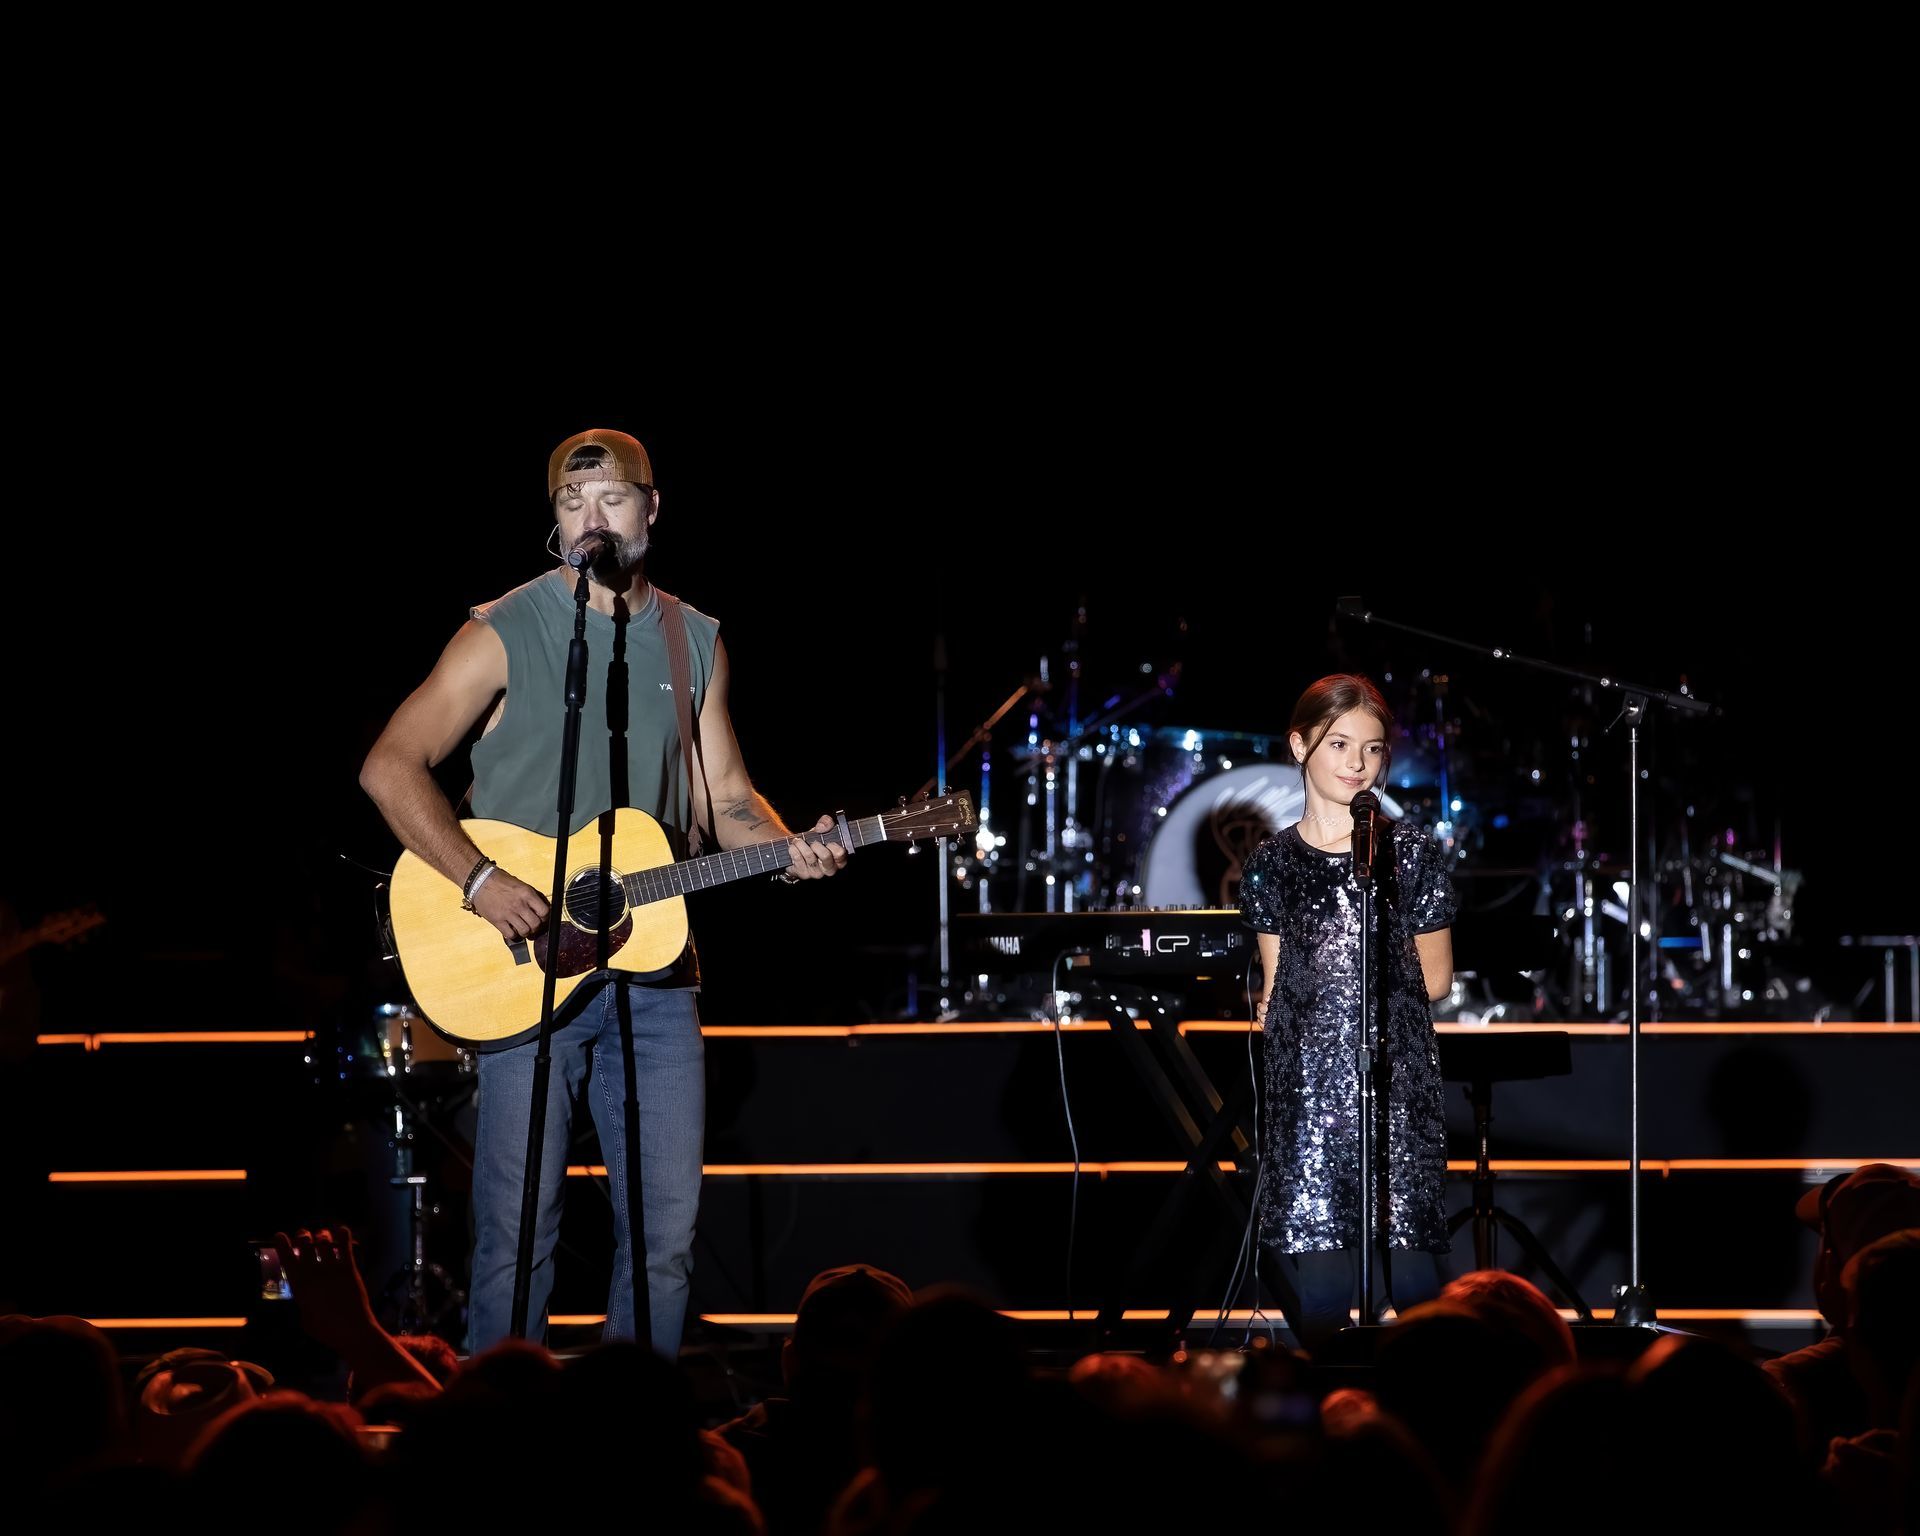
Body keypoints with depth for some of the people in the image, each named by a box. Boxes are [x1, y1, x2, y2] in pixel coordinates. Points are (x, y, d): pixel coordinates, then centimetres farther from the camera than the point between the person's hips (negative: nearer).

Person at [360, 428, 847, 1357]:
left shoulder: (694, 642, 11)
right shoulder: (505, 634, -5)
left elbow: (720, 793, 16)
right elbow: (390, 767, -10)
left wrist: (787, 851, -4)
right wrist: (479, 881, -20)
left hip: (653, 969, 5)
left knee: (668, 1229, 5)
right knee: (517, 1234, -4)